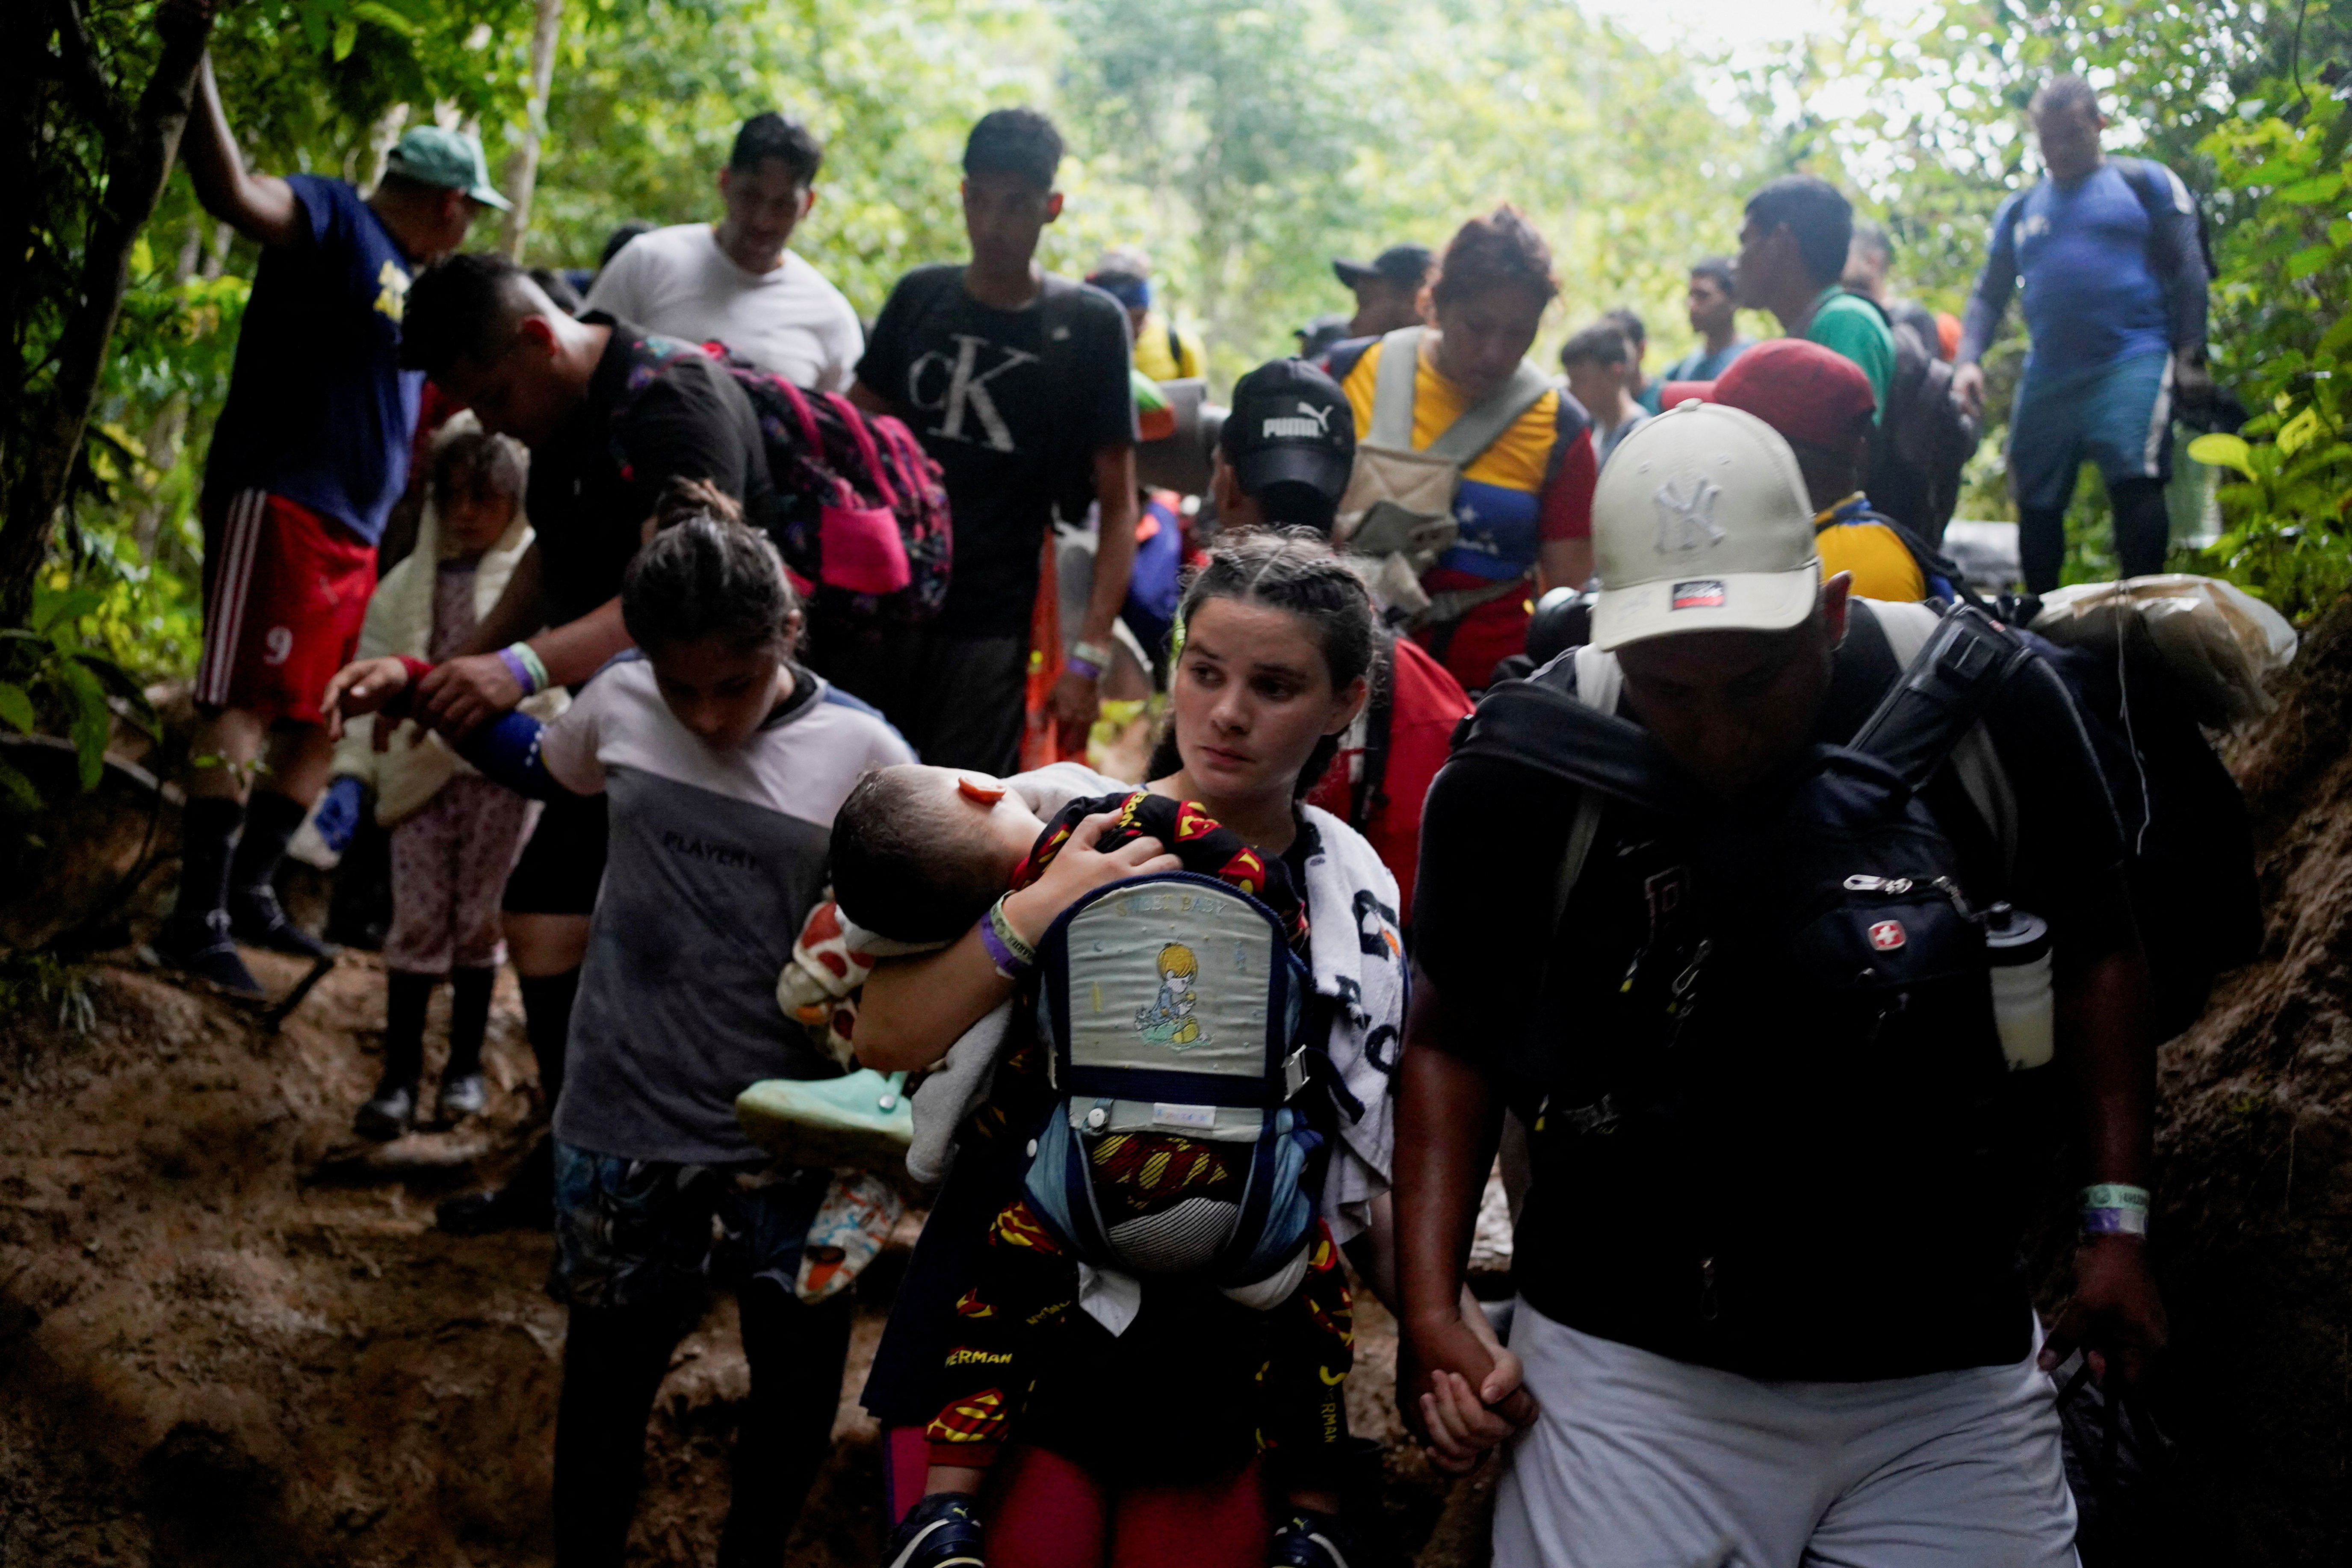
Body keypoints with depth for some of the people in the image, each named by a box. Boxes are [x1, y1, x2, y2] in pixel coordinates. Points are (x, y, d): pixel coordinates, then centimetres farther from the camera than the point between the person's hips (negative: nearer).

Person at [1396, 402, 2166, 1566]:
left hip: (1951, 1373, 2)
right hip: (1633, 1367, -1)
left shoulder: (1989, 703, -9)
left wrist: (2116, 1217, 3)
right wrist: (1430, 1309, -5)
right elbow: (1455, 1038, 2)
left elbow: (2091, 952, 7)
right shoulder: (1525, 775, -11)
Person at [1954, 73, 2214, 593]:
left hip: (2131, 364, -4)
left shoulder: (2146, 183, 9)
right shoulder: (2019, 210, 19)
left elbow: (2187, 271, 3)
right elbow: (1989, 294, 20)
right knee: (2036, 507, 6)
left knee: (2135, 484, -21)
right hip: (2047, 379, 5)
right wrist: (1969, 360, 2)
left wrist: (2190, 357, -7)